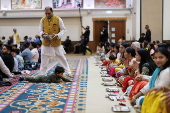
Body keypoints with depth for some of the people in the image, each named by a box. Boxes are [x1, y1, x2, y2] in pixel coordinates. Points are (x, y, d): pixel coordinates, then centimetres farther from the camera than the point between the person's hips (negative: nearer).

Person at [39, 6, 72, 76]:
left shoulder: (58, 19, -7)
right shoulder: (42, 20, 2)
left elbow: (63, 30, -3)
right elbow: (40, 29, 12)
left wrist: (58, 35, -20)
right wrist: (42, 33, -11)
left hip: (56, 42, -2)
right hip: (46, 42, 2)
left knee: (61, 57, 5)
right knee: (44, 59, 7)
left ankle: (68, 72, 16)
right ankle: (42, 74, 20)